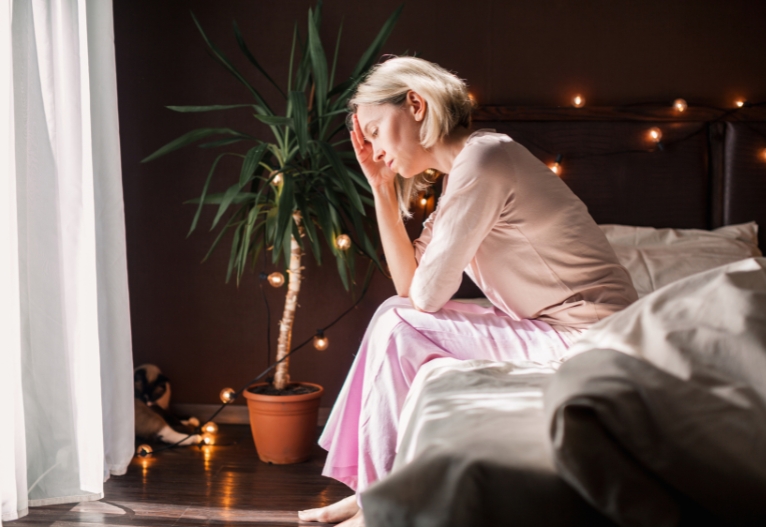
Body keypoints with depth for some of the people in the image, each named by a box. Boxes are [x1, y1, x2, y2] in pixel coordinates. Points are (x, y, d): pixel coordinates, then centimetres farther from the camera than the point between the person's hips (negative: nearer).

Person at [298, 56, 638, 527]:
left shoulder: (481, 158, -18)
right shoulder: (457, 174, 13)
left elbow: (427, 295, -16)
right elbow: (410, 284, 10)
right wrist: (382, 187, 6)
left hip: (587, 342, -10)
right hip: (551, 333, 10)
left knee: (400, 329, -9)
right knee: (395, 318, 11)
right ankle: (368, 486, 14)